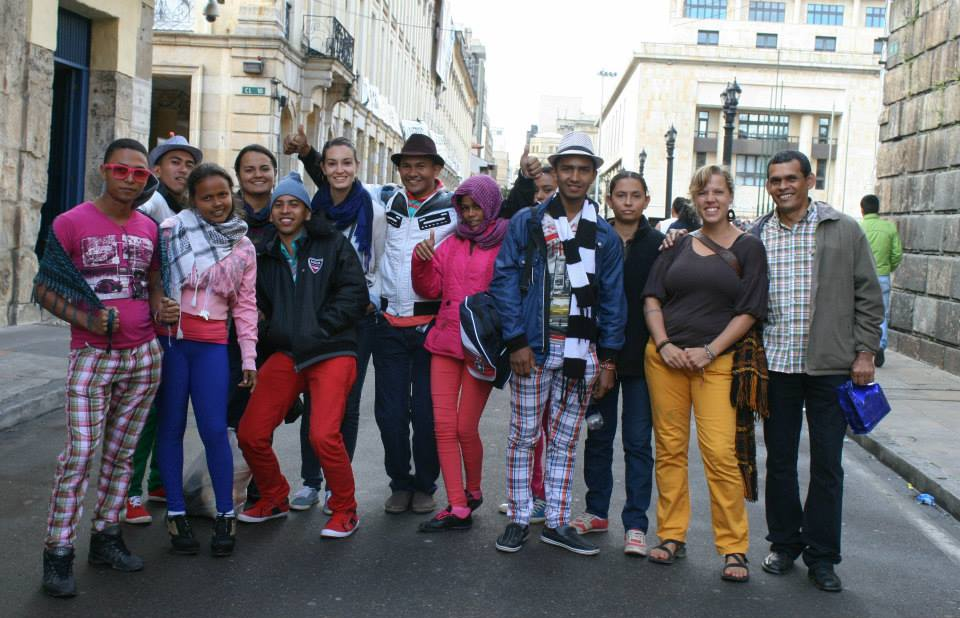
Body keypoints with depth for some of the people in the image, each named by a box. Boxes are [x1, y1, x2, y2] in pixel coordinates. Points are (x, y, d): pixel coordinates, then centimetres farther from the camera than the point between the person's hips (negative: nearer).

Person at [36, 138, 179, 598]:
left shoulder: (149, 228, 10)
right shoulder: (71, 223, -4)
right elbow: (44, 288, -3)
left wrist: (162, 307, 0)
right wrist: (85, 319, -18)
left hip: (144, 355, 5)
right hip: (91, 357, -4)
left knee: (122, 452, 9)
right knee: (79, 453, -8)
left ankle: (106, 537, 21)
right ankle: (58, 552, 2)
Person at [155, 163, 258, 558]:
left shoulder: (243, 247, 10)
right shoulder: (171, 230, -1)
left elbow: (245, 305, 12)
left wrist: (249, 358, 9)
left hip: (211, 345, 1)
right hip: (168, 338, -1)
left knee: (215, 430, -3)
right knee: (171, 427, 5)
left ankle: (225, 515, 10)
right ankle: (176, 514, 17)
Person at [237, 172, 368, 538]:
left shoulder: (332, 244, 3)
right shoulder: (267, 257, 16)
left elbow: (354, 294, -4)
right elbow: (260, 304, 21)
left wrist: (318, 329, -10)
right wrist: (274, 331, 0)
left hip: (332, 353, -5)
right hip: (285, 355, 5)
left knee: (324, 435, -21)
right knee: (250, 433, -1)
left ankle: (345, 510, 2)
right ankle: (274, 499, 26)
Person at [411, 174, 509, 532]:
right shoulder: (452, 243, 13)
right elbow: (430, 289, 11)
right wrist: (421, 260, -5)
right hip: (445, 341, 5)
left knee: (466, 428, -2)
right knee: (444, 426, -1)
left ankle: (473, 492, 24)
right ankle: (458, 509, 5)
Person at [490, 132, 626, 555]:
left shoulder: (604, 235, 9)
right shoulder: (527, 222, 2)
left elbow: (613, 298, 9)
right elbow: (504, 279, -4)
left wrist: (608, 358, 3)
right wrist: (517, 341, -11)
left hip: (581, 353, 3)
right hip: (534, 348, -2)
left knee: (565, 441, 9)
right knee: (524, 437, 3)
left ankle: (557, 523, 18)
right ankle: (518, 520, 14)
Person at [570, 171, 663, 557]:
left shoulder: (659, 245, 1)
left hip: (641, 357, -1)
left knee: (638, 442, 3)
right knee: (597, 436, 12)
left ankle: (635, 524, 11)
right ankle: (597, 512, 26)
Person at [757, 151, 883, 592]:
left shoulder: (845, 232, 1)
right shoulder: (756, 237, 4)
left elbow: (868, 296, 2)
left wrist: (865, 351, -2)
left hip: (830, 366, -1)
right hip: (775, 365, 2)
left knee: (827, 464, 4)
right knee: (779, 460, 10)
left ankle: (821, 555, 15)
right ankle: (784, 544, 25)